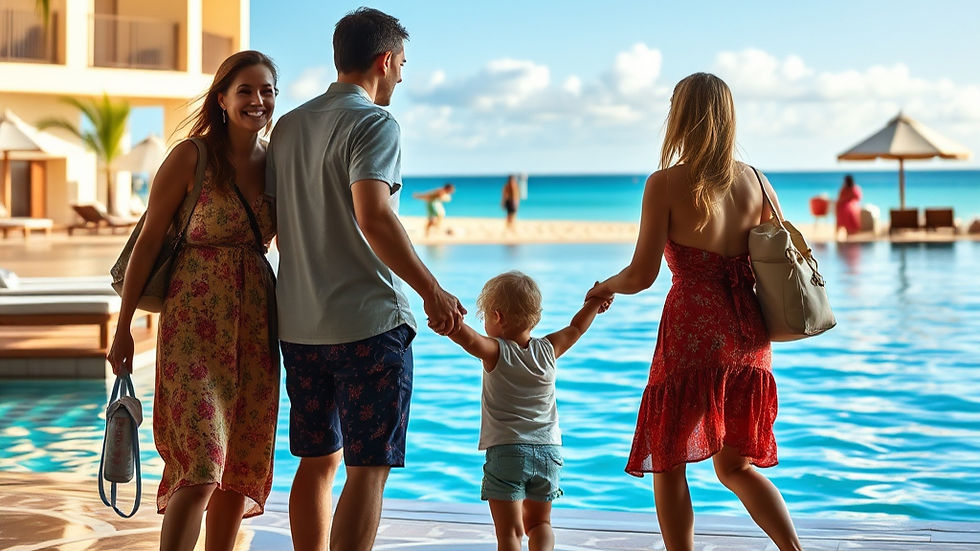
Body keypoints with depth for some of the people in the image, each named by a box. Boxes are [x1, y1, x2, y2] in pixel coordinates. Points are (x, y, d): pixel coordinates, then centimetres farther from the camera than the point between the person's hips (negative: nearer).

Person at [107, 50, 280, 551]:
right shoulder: (191, 157, -7)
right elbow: (149, 241, -5)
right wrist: (123, 327, -6)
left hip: (256, 321, 6)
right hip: (196, 319, -6)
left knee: (242, 463, 9)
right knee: (200, 468, -13)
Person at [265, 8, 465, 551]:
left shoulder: (288, 125, 14)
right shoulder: (373, 123, -10)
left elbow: (277, 223, 16)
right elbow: (374, 218, -22)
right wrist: (433, 292, -17)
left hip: (299, 323, 8)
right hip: (368, 321, -7)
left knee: (317, 462, 15)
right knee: (367, 470, -2)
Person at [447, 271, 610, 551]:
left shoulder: (496, 352, -9)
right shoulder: (548, 350, 4)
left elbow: (468, 338, -29)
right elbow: (576, 328, 20)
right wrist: (595, 302, 33)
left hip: (505, 451, -4)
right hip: (548, 450, 4)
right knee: (539, 521, 18)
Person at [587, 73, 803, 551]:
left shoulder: (666, 183, -8)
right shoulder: (755, 181, 6)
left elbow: (642, 275, -9)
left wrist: (604, 288, 11)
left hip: (693, 332, -5)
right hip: (749, 335, 5)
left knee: (668, 463, 9)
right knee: (734, 466, 17)